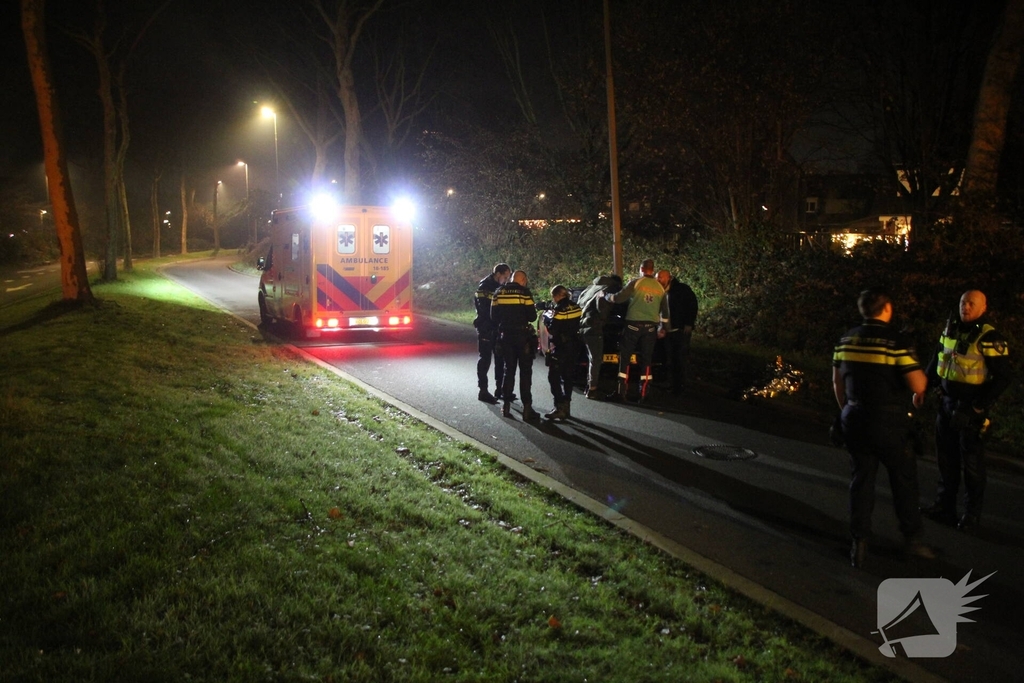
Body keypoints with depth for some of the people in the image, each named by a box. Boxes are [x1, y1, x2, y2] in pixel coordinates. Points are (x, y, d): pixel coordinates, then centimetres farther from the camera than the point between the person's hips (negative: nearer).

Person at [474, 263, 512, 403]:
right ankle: (483, 391, 0)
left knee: (500, 359, 12)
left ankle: (499, 389, 21)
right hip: (486, 328, -8)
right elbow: (485, 309, -20)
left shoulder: (499, 287, 12)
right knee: (485, 359, -4)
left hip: (497, 328, 8)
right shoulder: (484, 287, -13)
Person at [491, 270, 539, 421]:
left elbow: (494, 316, 7)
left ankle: (506, 405, 13)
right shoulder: (524, 292, -9)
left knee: (509, 369, 14)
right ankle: (527, 407, -2)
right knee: (525, 371, 1)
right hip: (522, 335, -4)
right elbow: (532, 316, -10)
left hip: (505, 335, 4)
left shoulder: (499, 292, 6)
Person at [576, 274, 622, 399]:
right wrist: (603, 318, -5)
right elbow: (601, 302, -20)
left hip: (583, 326, 9)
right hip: (593, 327, -9)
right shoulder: (610, 289, -3)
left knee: (592, 358, 20)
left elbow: (579, 301, 24)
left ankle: (589, 386, 24)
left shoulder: (592, 287, 22)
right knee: (596, 359, -2)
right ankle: (592, 389, -1)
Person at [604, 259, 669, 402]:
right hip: (651, 327, 4)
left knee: (625, 358, 3)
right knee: (646, 360, 9)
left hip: (634, 324, -4)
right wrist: (663, 328, 27)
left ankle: (622, 392, -1)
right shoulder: (660, 287, 10)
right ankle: (643, 393, 7)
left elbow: (619, 298, -10)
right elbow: (664, 311, 16)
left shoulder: (635, 282, -6)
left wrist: (606, 295, 8)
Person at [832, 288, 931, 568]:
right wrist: (922, 380, 6)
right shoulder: (896, 340, -14)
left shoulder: (847, 339, 4)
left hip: (855, 419, 5)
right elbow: (918, 384, -16)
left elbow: (837, 381, 13)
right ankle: (912, 537, 21)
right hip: (888, 422, -5)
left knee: (861, 479, 11)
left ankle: (859, 543, 12)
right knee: (903, 477, 12)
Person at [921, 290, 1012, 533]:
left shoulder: (990, 339, -14)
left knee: (971, 463, 3)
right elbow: (937, 361, 19)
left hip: (971, 408, -6)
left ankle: (972, 515, 14)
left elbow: (1002, 379, -14)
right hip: (947, 403, 6)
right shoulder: (950, 330, 6)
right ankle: (944, 507, 26)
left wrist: (978, 406, -18)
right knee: (946, 458, 14)